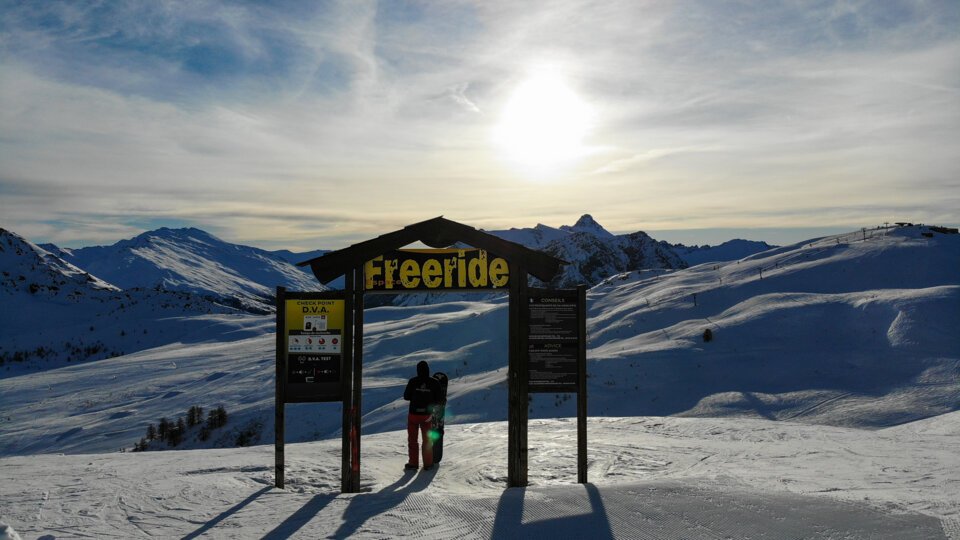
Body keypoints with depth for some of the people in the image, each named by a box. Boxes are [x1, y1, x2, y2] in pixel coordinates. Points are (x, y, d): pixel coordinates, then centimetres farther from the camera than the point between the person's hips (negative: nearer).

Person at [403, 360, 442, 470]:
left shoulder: (413, 381, -12)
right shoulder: (434, 382, -9)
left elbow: (406, 397, -5)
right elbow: (437, 399, -3)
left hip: (414, 413, -1)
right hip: (427, 415, 1)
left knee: (412, 439, 12)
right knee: (427, 440, 14)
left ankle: (413, 463, 13)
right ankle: (428, 464, 16)